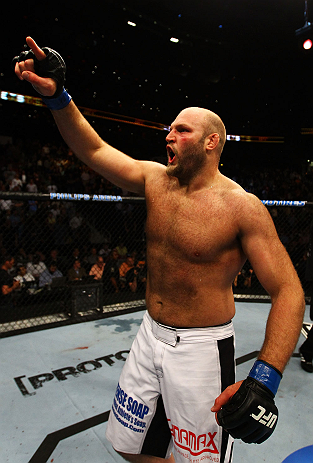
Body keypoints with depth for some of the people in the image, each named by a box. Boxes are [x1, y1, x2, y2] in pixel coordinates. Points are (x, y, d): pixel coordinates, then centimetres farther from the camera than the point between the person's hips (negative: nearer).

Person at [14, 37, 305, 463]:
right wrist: (57, 96, -11)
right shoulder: (156, 179, -1)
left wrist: (265, 379, -26)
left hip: (202, 347, -5)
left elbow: (288, 291, -17)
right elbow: (94, 150, 2)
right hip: (150, 336, 6)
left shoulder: (242, 206, -17)